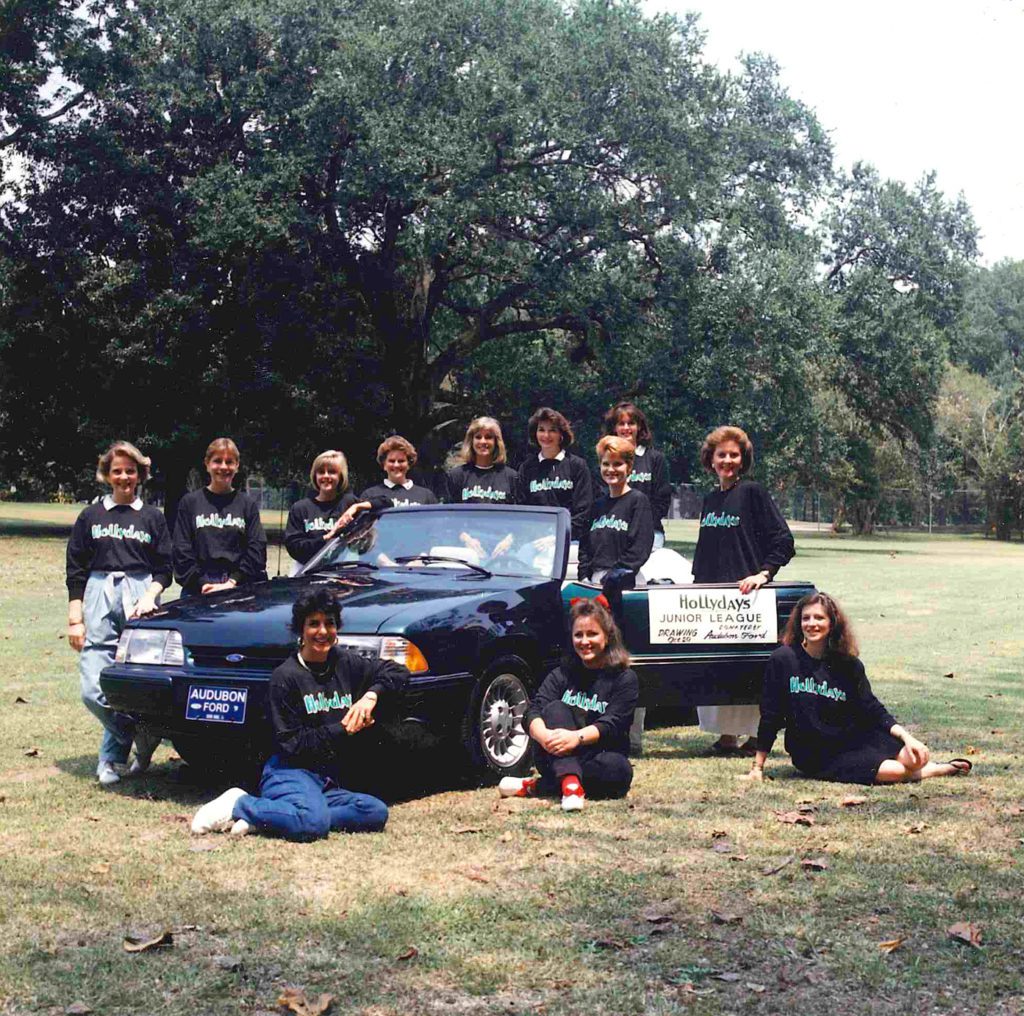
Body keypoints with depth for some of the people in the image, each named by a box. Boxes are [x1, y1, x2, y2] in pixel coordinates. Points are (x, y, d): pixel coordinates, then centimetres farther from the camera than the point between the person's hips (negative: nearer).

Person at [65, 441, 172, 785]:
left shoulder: (152, 517, 13)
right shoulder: (91, 516, 13)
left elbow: (164, 570, 12)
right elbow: (75, 570, 11)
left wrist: (150, 596, -7)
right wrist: (74, 618, 3)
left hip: (140, 599, 0)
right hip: (99, 599, 1)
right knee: (93, 690, -12)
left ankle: (111, 755, 11)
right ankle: (142, 739, 5)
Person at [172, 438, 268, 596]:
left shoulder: (248, 504, 11)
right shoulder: (190, 502, 9)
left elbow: (257, 548, 3)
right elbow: (182, 551, 3)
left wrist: (232, 582, -9)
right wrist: (202, 584, -8)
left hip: (239, 587, 0)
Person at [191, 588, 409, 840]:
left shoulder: (345, 664, 11)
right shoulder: (285, 677, -4)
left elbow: (398, 672, 17)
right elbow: (291, 744, -9)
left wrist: (371, 696, -2)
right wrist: (343, 730, -10)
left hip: (329, 783, 7)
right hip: (290, 772, -7)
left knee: (376, 812, -25)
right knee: (314, 822, -39)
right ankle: (239, 805, -12)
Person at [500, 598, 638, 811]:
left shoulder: (625, 679, 0)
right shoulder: (561, 675, 8)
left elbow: (611, 725, -14)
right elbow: (533, 711, -7)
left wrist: (577, 737, -34)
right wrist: (544, 736, -32)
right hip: (557, 760, 1)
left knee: (618, 769, -35)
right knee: (555, 709, -24)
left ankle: (535, 786, -27)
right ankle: (570, 784, -46)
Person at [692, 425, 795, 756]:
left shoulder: (753, 492, -3)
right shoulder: (710, 500, 16)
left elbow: (783, 541, -8)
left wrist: (763, 573, -18)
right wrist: (696, 582, 15)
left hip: (745, 592, -6)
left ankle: (754, 736, 0)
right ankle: (726, 735, 10)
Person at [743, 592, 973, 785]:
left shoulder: (848, 664, 2)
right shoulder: (783, 660, -9)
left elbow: (872, 709, 3)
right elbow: (770, 716, -6)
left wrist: (906, 737, -12)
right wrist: (757, 768, -6)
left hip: (855, 739, 4)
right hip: (817, 756, -4)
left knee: (914, 756, -19)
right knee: (894, 772, -23)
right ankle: (936, 770, 8)